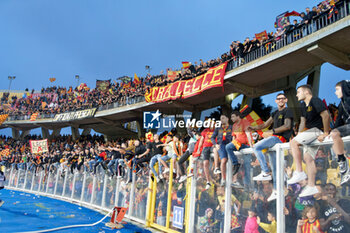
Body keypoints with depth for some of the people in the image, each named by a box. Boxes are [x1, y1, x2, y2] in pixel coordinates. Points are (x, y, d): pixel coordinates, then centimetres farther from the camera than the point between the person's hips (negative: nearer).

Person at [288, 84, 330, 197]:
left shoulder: (315, 101, -9)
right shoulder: (303, 105, 18)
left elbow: (325, 115, -18)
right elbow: (303, 122, 19)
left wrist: (325, 133, -19)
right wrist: (299, 135, 10)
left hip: (318, 130, -9)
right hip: (310, 131, 9)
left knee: (293, 143, -21)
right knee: (308, 157, 2)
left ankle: (299, 173, -17)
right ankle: (311, 187, 4)